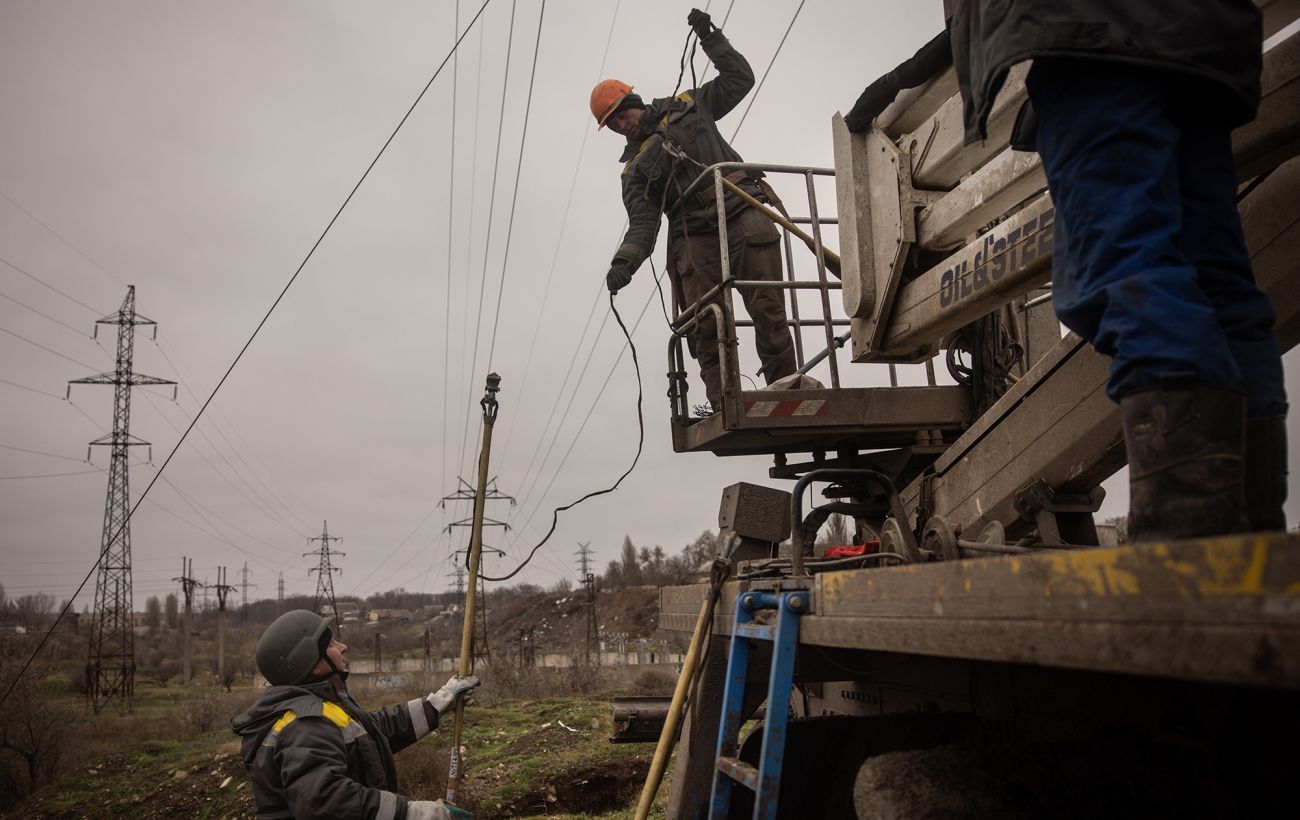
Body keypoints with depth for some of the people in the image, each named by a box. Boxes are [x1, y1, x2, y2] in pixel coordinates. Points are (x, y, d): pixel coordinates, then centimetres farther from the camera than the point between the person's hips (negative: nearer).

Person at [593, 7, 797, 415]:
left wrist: (710, 37, 17)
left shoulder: (688, 105, 20)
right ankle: (723, 406, -12)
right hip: (695, 239, 1)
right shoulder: (635, 168, 18)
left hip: (743, 217, -1)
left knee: (768, 311, -12)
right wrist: (625, 260, -13)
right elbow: (643, 222, 5)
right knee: (704, 328, -12)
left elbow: (739, 78, 24)